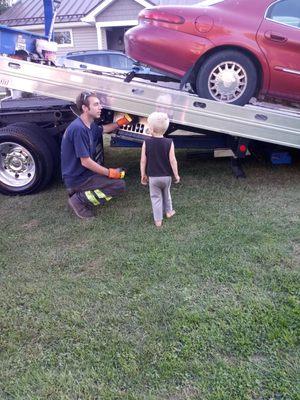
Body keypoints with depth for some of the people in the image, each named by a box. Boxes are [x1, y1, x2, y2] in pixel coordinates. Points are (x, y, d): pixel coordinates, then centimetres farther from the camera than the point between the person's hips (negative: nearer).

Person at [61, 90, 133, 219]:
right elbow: (85, 162, -25)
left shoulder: (90, 124, 3)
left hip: (82, 171, 9)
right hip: (77, 178, -9)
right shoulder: (78, 128, -26)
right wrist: (110, 173, -17)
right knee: (119, 185, -14)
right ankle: (80, 199, -5)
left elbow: (104, 129, 27)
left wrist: (120, 122, 15)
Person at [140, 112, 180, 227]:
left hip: (152, 177, -1)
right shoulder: (169, 142, -13)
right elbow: (172, 160, -12)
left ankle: (158, 220, 14)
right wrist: (176, 175, 0)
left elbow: (143, 160, -8)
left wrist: (143, 175, 5)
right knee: (166, 194, 25)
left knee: (155, 197, 11)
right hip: (166, 176, 1)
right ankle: (168, 211, 41)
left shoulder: (146, 142, -12)